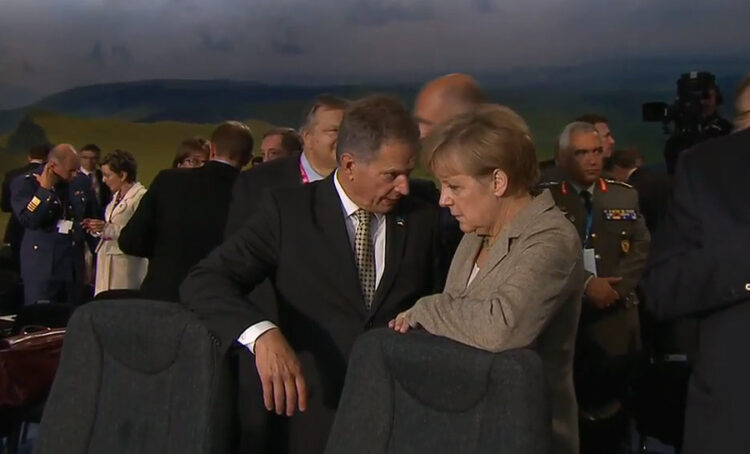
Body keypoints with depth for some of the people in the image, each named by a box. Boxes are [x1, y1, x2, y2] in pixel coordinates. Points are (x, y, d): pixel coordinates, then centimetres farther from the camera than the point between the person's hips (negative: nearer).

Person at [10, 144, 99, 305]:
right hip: (41, 266, -4)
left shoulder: (82, 182, 6)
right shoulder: (25, 183, -6)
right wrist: (45, 189, -18)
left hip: (74, 266, 4)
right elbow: (29, 221, -19)